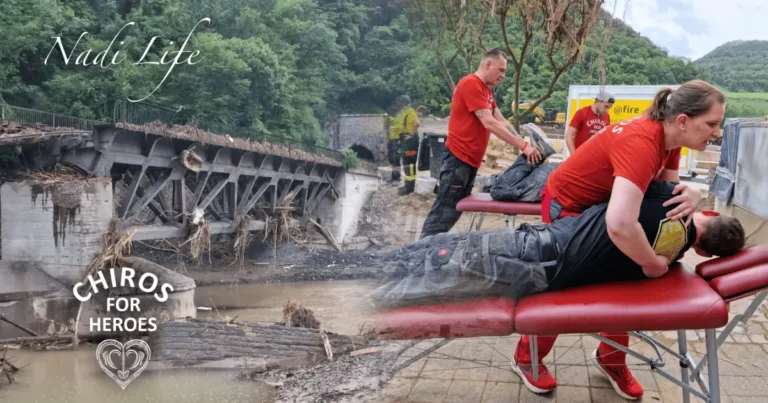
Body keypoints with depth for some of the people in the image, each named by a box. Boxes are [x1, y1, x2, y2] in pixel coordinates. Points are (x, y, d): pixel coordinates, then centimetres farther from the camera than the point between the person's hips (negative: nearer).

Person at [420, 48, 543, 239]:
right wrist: (523, 146, -20)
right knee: (444, 212, -10)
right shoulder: (470, 84, -14)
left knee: (455, 211, 10)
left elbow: (502, 122, 14)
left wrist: (523, 143, 2)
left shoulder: (487, 90, 17)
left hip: (471, 160, 10)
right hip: (459, 158, -10)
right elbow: (489, 123, -20)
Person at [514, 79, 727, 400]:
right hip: (568, 205, -8)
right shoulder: (642, 142, -39)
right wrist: (653, 263, -35)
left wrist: (690, 194, -24)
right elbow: (619, 225, -52)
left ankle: (612, 360, 29)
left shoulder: (669, 136, -11)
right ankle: (526, 359, 23)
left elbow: (666, 189, -1)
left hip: (604, 203, 8)